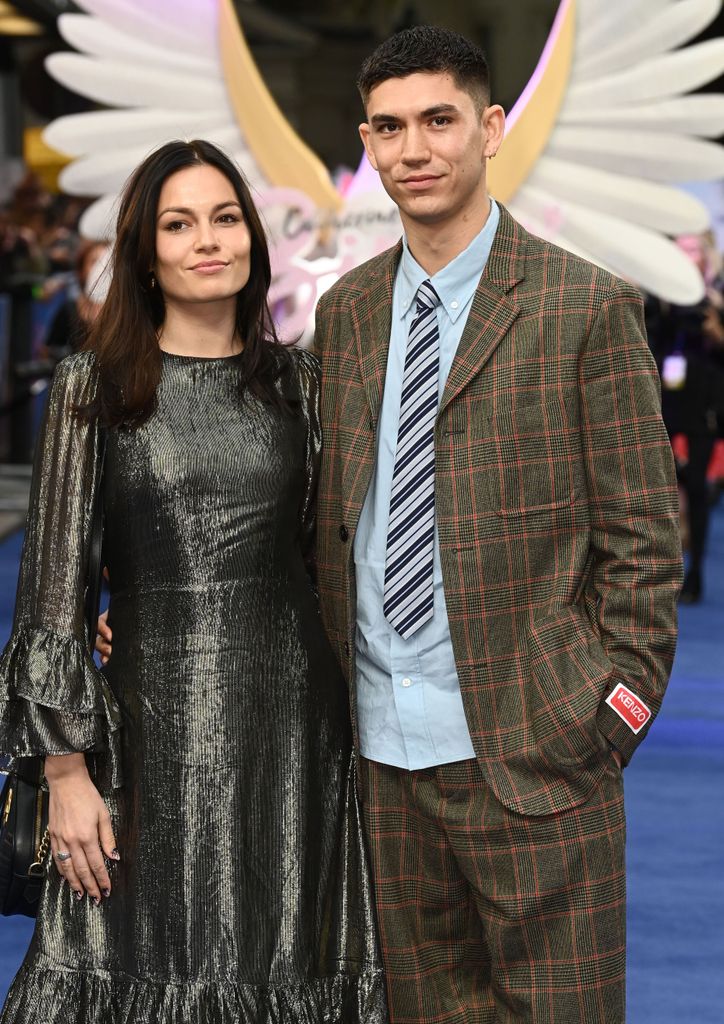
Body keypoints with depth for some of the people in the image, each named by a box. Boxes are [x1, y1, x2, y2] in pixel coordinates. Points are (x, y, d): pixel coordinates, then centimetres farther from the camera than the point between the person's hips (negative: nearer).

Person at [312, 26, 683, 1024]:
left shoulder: (587, 307, -5)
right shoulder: (345, 311, 11)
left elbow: (643, 537, -4)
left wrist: (616, 709, -9)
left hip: (531, 753, -4)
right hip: (386, 753, 5)